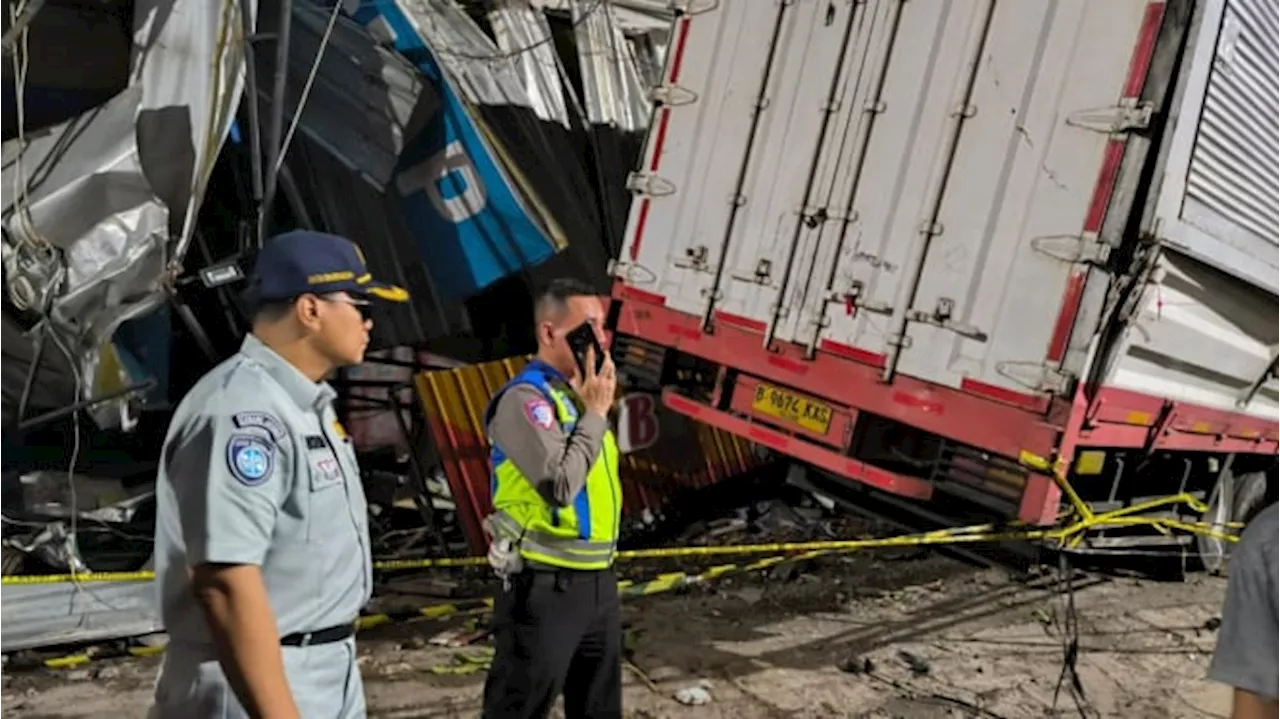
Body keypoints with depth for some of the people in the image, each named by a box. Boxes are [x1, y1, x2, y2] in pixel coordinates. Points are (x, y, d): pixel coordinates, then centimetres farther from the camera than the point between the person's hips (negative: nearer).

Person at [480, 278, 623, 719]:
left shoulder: (582, 395, 12)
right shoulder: (525, 397, -15)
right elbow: (561, 484, -25)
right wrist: (595, 413, -16)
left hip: (598, 580, 9)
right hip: (546, 586, -9)